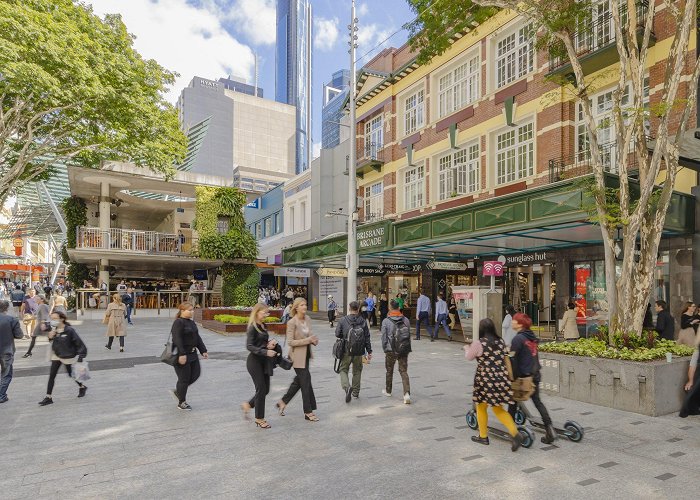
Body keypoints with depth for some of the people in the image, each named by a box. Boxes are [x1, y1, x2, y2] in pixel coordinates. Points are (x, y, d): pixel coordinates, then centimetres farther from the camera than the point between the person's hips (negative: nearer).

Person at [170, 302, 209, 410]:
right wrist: (182, 354, -29)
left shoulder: (192, 323, 12)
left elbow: (197, 338, 16)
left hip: (192, 354, 9)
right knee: (184, 378, 1)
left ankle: (177, 391, 30)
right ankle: (181, 403, 18)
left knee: (196, 374, 11)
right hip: (182, 355, -9)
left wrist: (203, 350, 11)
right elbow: (177, 339, -24)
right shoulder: (178, 323, -16)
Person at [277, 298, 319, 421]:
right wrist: (307, 340, -22)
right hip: (298, 356, -7)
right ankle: (308, 412, 12)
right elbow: (290, 342, -17)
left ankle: (283, 402, 34)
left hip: (306, 354, 7)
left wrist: (314, 339, -5)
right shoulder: (292, 323, -17)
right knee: (306, 382, -1)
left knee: (299, 381, 17)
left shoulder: (307, 319, 3)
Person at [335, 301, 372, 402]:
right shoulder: (363, 321, -2)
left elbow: (337, 334, -5)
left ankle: (347, 387, -16)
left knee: (343, 370, 9)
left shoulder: (343, 320, -7)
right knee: (357, 371, 20)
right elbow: (367, 338, 0)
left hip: (346, 351, -2)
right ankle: (356, 392, 27)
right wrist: (369, 351, 7)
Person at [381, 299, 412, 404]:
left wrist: (385, 349, 6)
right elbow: (409, 335, 5)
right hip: (404, 350, 2)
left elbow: (384, 337, -6)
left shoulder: (386, 321, -10)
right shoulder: (406, 320, 0)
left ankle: (388, 391, 32)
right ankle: (407, 393, -9)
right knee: (404, 372, 6)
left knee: (389, 371, 16)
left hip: (391, 350, -2)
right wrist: (407, 348, 14)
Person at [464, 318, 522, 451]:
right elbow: (505, 357, 13)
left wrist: (467, 348, 23)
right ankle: (515, 433, 1)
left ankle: (483, 436, 26)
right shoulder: (501, 342, 3)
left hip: (486, 380, -5)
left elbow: (469, 357, 3)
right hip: (501, 379, 5)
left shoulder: (478, 344, -13)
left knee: (481, 407, 16)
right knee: (498, 409, 17)